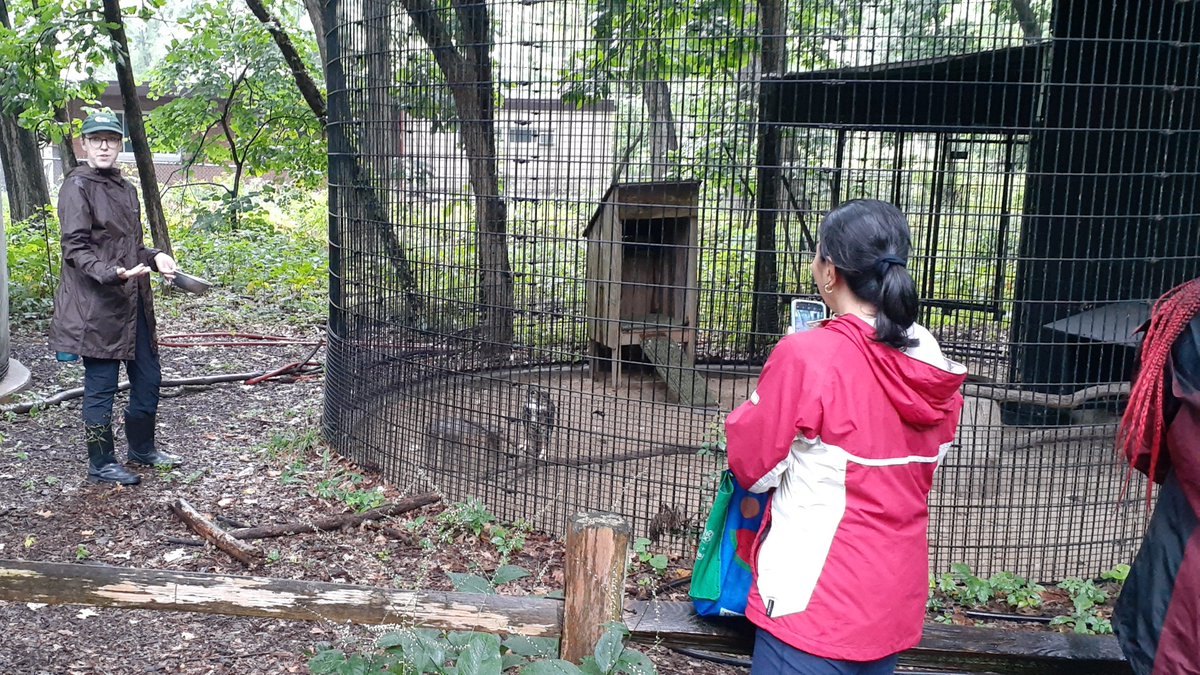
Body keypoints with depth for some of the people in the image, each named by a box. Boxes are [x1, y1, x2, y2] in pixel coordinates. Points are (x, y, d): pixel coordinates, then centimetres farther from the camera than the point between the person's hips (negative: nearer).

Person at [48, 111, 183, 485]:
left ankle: (142, 448, 34)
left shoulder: (125, 188, 14)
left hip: (134, 303, 8)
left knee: (148, 378, 15)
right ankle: (101, 464, 16)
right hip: (96, 306, -8)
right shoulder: (77, 187, -9)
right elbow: (75, 249, -15)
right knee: (101, 385, 2)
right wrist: (112, 273, -30)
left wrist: (155, 257, 4)